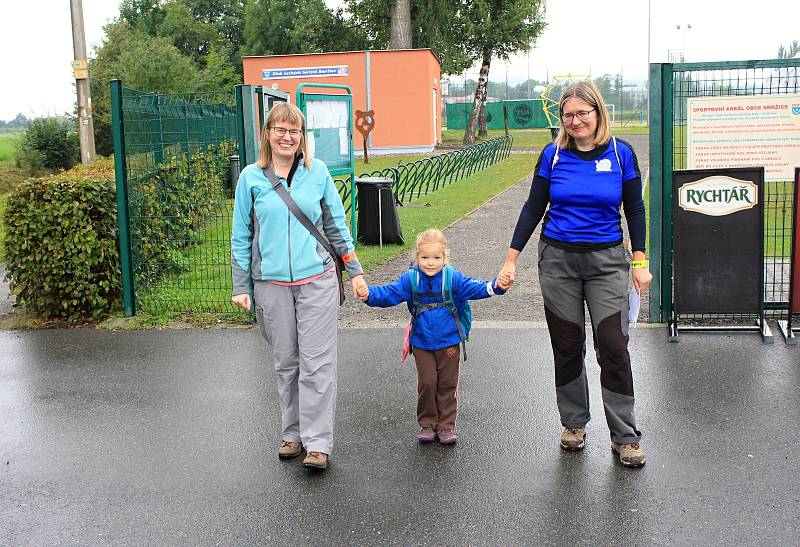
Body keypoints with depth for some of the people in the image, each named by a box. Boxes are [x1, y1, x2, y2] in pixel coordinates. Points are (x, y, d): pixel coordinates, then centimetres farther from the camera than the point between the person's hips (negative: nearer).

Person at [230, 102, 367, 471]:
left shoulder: (317, 172, 3)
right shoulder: (251, 178, 2)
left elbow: (336, 225, 10)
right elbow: (241, 236, 6)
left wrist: (354, 271, 9)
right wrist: (241, 286, 4)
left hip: (317, 279, -1)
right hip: (272, 284, 1)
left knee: (317, 363, -3)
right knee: (286, 363, 10)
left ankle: (318, 443, 3)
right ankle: (292, 434, 24)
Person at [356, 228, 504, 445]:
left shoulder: (453, 278, -8)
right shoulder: (410, 280, -7)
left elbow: (474, 287, -13)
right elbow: (389, 293, -12)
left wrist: (495, 286, -31)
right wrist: (369, 294, -30)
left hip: (448, 342, 0)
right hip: (422, 343, 0)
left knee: (447, 384, 8)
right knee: (426, 383, 5)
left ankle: (446, 425, 20)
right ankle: (427, 424, 21)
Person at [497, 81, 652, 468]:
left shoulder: (621, 153, -2)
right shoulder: (553, 155, -1)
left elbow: (635, 209, 4)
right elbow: (533, 208, 4)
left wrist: (640, 262, -1)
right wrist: (512, 258, 0)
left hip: (606, 261, -1)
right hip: (558, 259, 1)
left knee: (613, 347, -5)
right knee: (567, 346, 9)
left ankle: (625, 436, 6)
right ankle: (574, 423, 26)